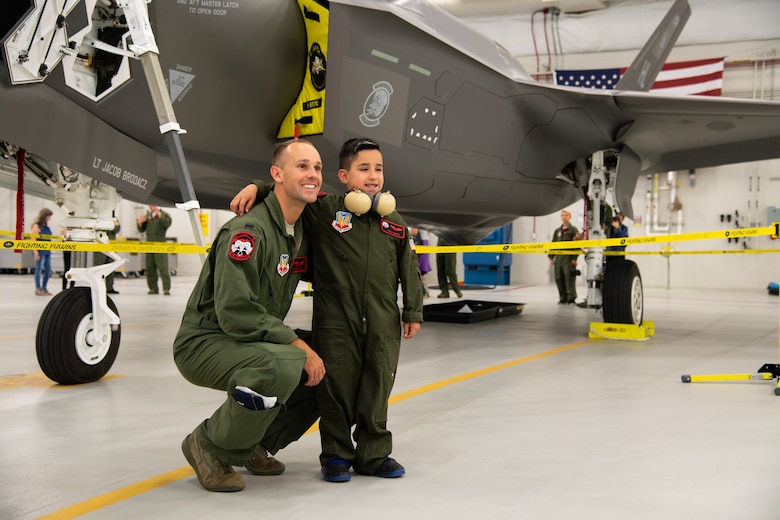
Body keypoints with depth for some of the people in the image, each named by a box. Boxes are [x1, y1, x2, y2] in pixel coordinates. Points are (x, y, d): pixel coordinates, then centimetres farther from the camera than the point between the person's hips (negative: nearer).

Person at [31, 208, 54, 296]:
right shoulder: (37, 226, -8)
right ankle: (38, 289, 0)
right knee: (39, 269, -5)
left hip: (47, 251, 9)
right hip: (40, 251, -9)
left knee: (48, 270, 9)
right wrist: (35, 252, -19)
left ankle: (44, 288, 17)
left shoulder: (46, 226, 16)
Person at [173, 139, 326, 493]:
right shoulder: (248, 231, -21)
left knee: (322, 373, 4)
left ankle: (252, 445, 20)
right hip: (205, 342, -9)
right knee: (281, 367, -35)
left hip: (256, 341, 9)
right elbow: (236, 312, -28)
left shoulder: (302, 232, 6)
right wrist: (297, 344, -26)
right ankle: (209, 445, -11)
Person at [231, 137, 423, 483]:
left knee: (377, 388, 10)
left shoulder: (393, 221, 7)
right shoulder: (323, 210, -3)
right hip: (335, 321, -3)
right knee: (337, 388, 5)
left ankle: (374, 453, 25)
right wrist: (255, 188, -14)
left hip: (383, 323, 3)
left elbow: (409, 269, 11)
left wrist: (413, 312, 9)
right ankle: (336, 454, 21)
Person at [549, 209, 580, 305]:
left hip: (569, 257, -5)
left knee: (569, 278, -10)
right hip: (558, 258, 5)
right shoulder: (557, 231, 19)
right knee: (559, 278, 4)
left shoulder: (573, 230, 3)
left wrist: (574, 258, -12)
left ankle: (571, 299, -5)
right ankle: (563, 298, 12)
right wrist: (551, 257, 11)